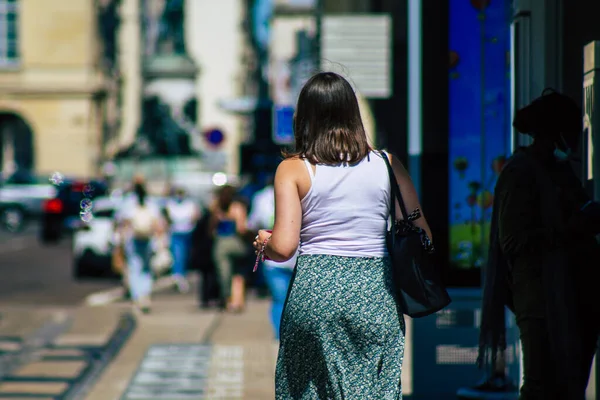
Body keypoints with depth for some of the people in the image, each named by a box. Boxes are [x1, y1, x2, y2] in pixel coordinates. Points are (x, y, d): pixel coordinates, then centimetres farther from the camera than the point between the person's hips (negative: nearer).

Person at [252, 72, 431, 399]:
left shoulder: (293, 169, 0)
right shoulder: (386, 164, 5)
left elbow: (284, 247, -7)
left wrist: (264, 241, 15)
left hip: (314, 290, -1)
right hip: (376, 293, 1)